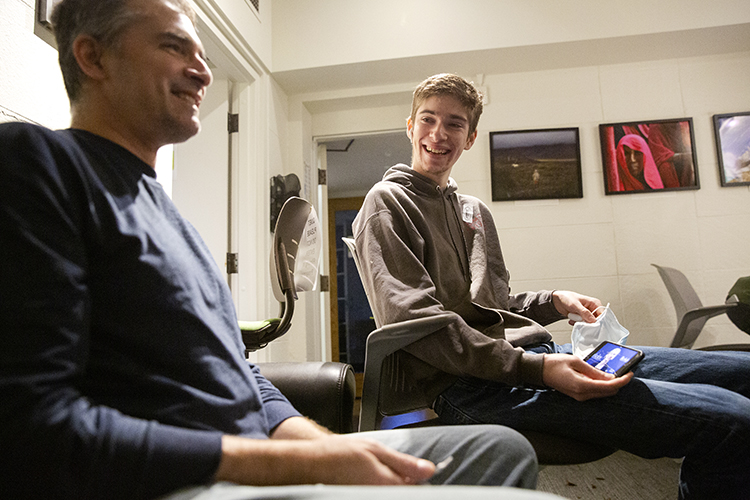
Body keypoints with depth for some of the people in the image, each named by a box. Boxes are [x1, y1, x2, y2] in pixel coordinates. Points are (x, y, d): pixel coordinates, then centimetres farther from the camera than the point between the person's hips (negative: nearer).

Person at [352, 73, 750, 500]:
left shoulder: (476, 211, 23)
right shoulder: (388, 202, -1)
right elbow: (414, 319, -15)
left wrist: (555, 301, 7)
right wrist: (534, 369, -21)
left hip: (531, 352, 8)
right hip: (471, 383, -8)